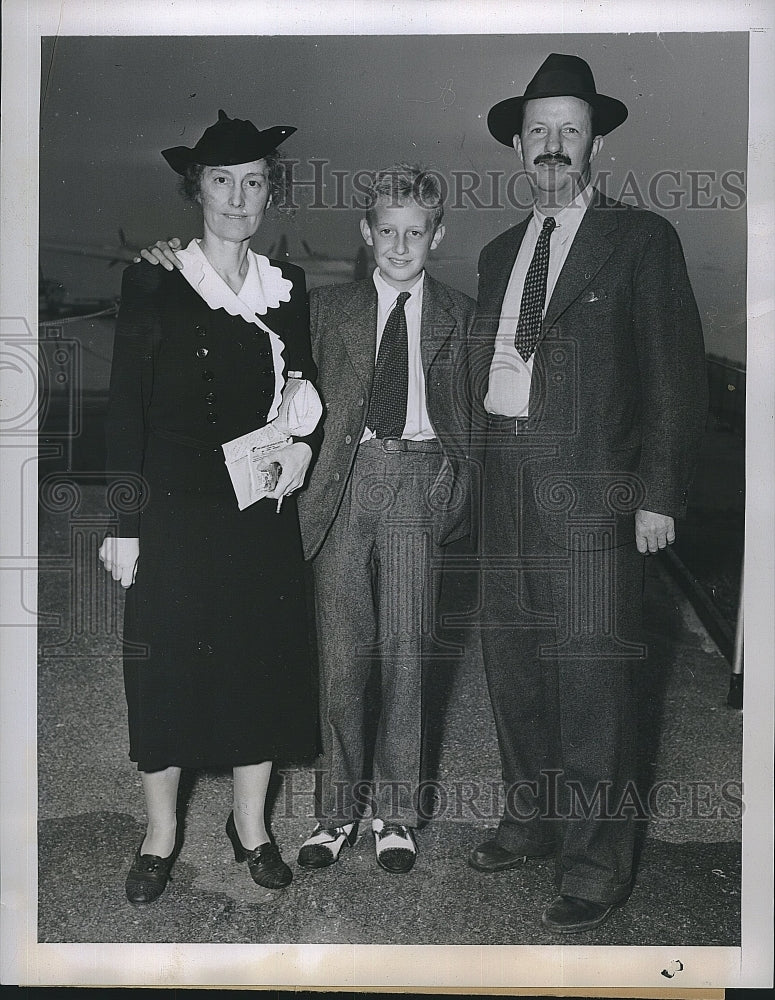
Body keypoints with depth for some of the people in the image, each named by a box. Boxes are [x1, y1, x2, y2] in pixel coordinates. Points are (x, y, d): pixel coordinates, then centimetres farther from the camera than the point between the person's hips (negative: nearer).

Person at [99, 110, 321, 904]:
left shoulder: (286, 287, 8)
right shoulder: (154, 282, -3)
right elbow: (125, 407, -5)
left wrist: (304, 441, -5)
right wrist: (124, 525, -9)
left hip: (263, 507, 4)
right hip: (176, 508, -3)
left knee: (264, 660, 9)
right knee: (167, 665, 4)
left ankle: (250, 823, 28)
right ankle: (160, 834, 23)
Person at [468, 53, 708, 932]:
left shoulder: (640, 240, 0)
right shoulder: (499, 252, 18)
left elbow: (676, 377, -4)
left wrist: (660, 495, -10)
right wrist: (482, 468, 6)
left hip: (590, 488, -6)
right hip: (505, 485, 6)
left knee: (591, 675, -5)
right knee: (511, 661, 12)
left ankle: (596, 864, 9)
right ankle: (533, 818, 30)